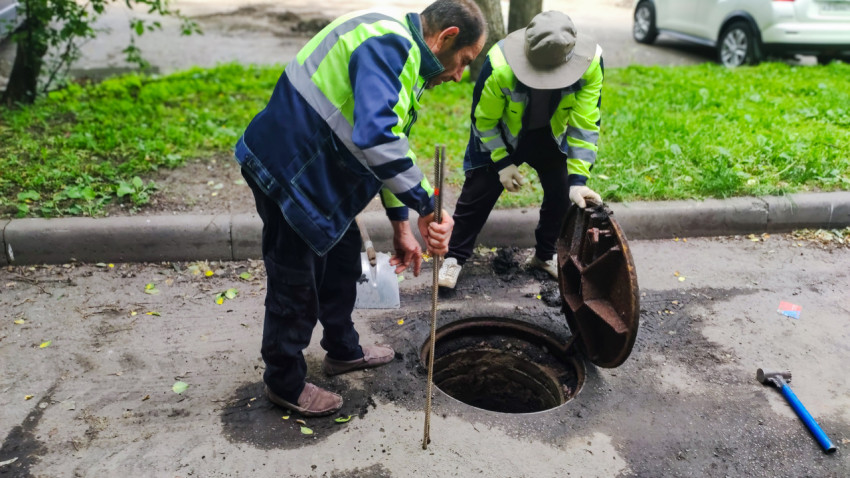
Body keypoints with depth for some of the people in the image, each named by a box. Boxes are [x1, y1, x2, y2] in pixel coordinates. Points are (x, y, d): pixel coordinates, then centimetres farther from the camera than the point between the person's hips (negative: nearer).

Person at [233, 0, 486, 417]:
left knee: (342, 256, 22)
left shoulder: (402, 54, 12)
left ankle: (343, 351, 43)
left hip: (317, 173, 10)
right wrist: (428, 207, -34)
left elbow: (390, 147, 17)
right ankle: (284, 384, 26)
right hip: (286, 168, -10)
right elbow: (376, 137, -40)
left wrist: (401, 226, 16)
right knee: (295, 287, 4)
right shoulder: (387, 44, -22)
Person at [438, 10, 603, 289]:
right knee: (479, 193, -1)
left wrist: (578, 179, -29)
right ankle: (455, 257, 16)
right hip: (500, 134, -2)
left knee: (562, 192, 3)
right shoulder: (500, 65, -38)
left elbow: (585, 124, -24)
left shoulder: (590, 61, -32)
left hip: (551, 134, 3)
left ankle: (545, 255, 25)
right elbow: (483, 119, -20)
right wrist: (502, 163, -17)